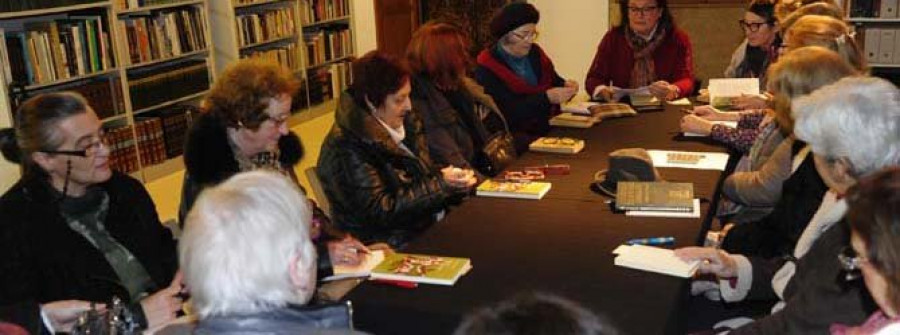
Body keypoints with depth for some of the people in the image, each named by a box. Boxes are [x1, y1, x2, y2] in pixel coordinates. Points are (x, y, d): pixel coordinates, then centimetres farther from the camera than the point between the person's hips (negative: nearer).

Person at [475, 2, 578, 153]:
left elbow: (554, 80, 21)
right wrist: (547, 97, -26)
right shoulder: (487, 68, -11)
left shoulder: (535, 53, 10)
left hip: (546, 128, 7)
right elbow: (508, 110, -19)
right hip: (514, 136, -7)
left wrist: (566, 86, -3)